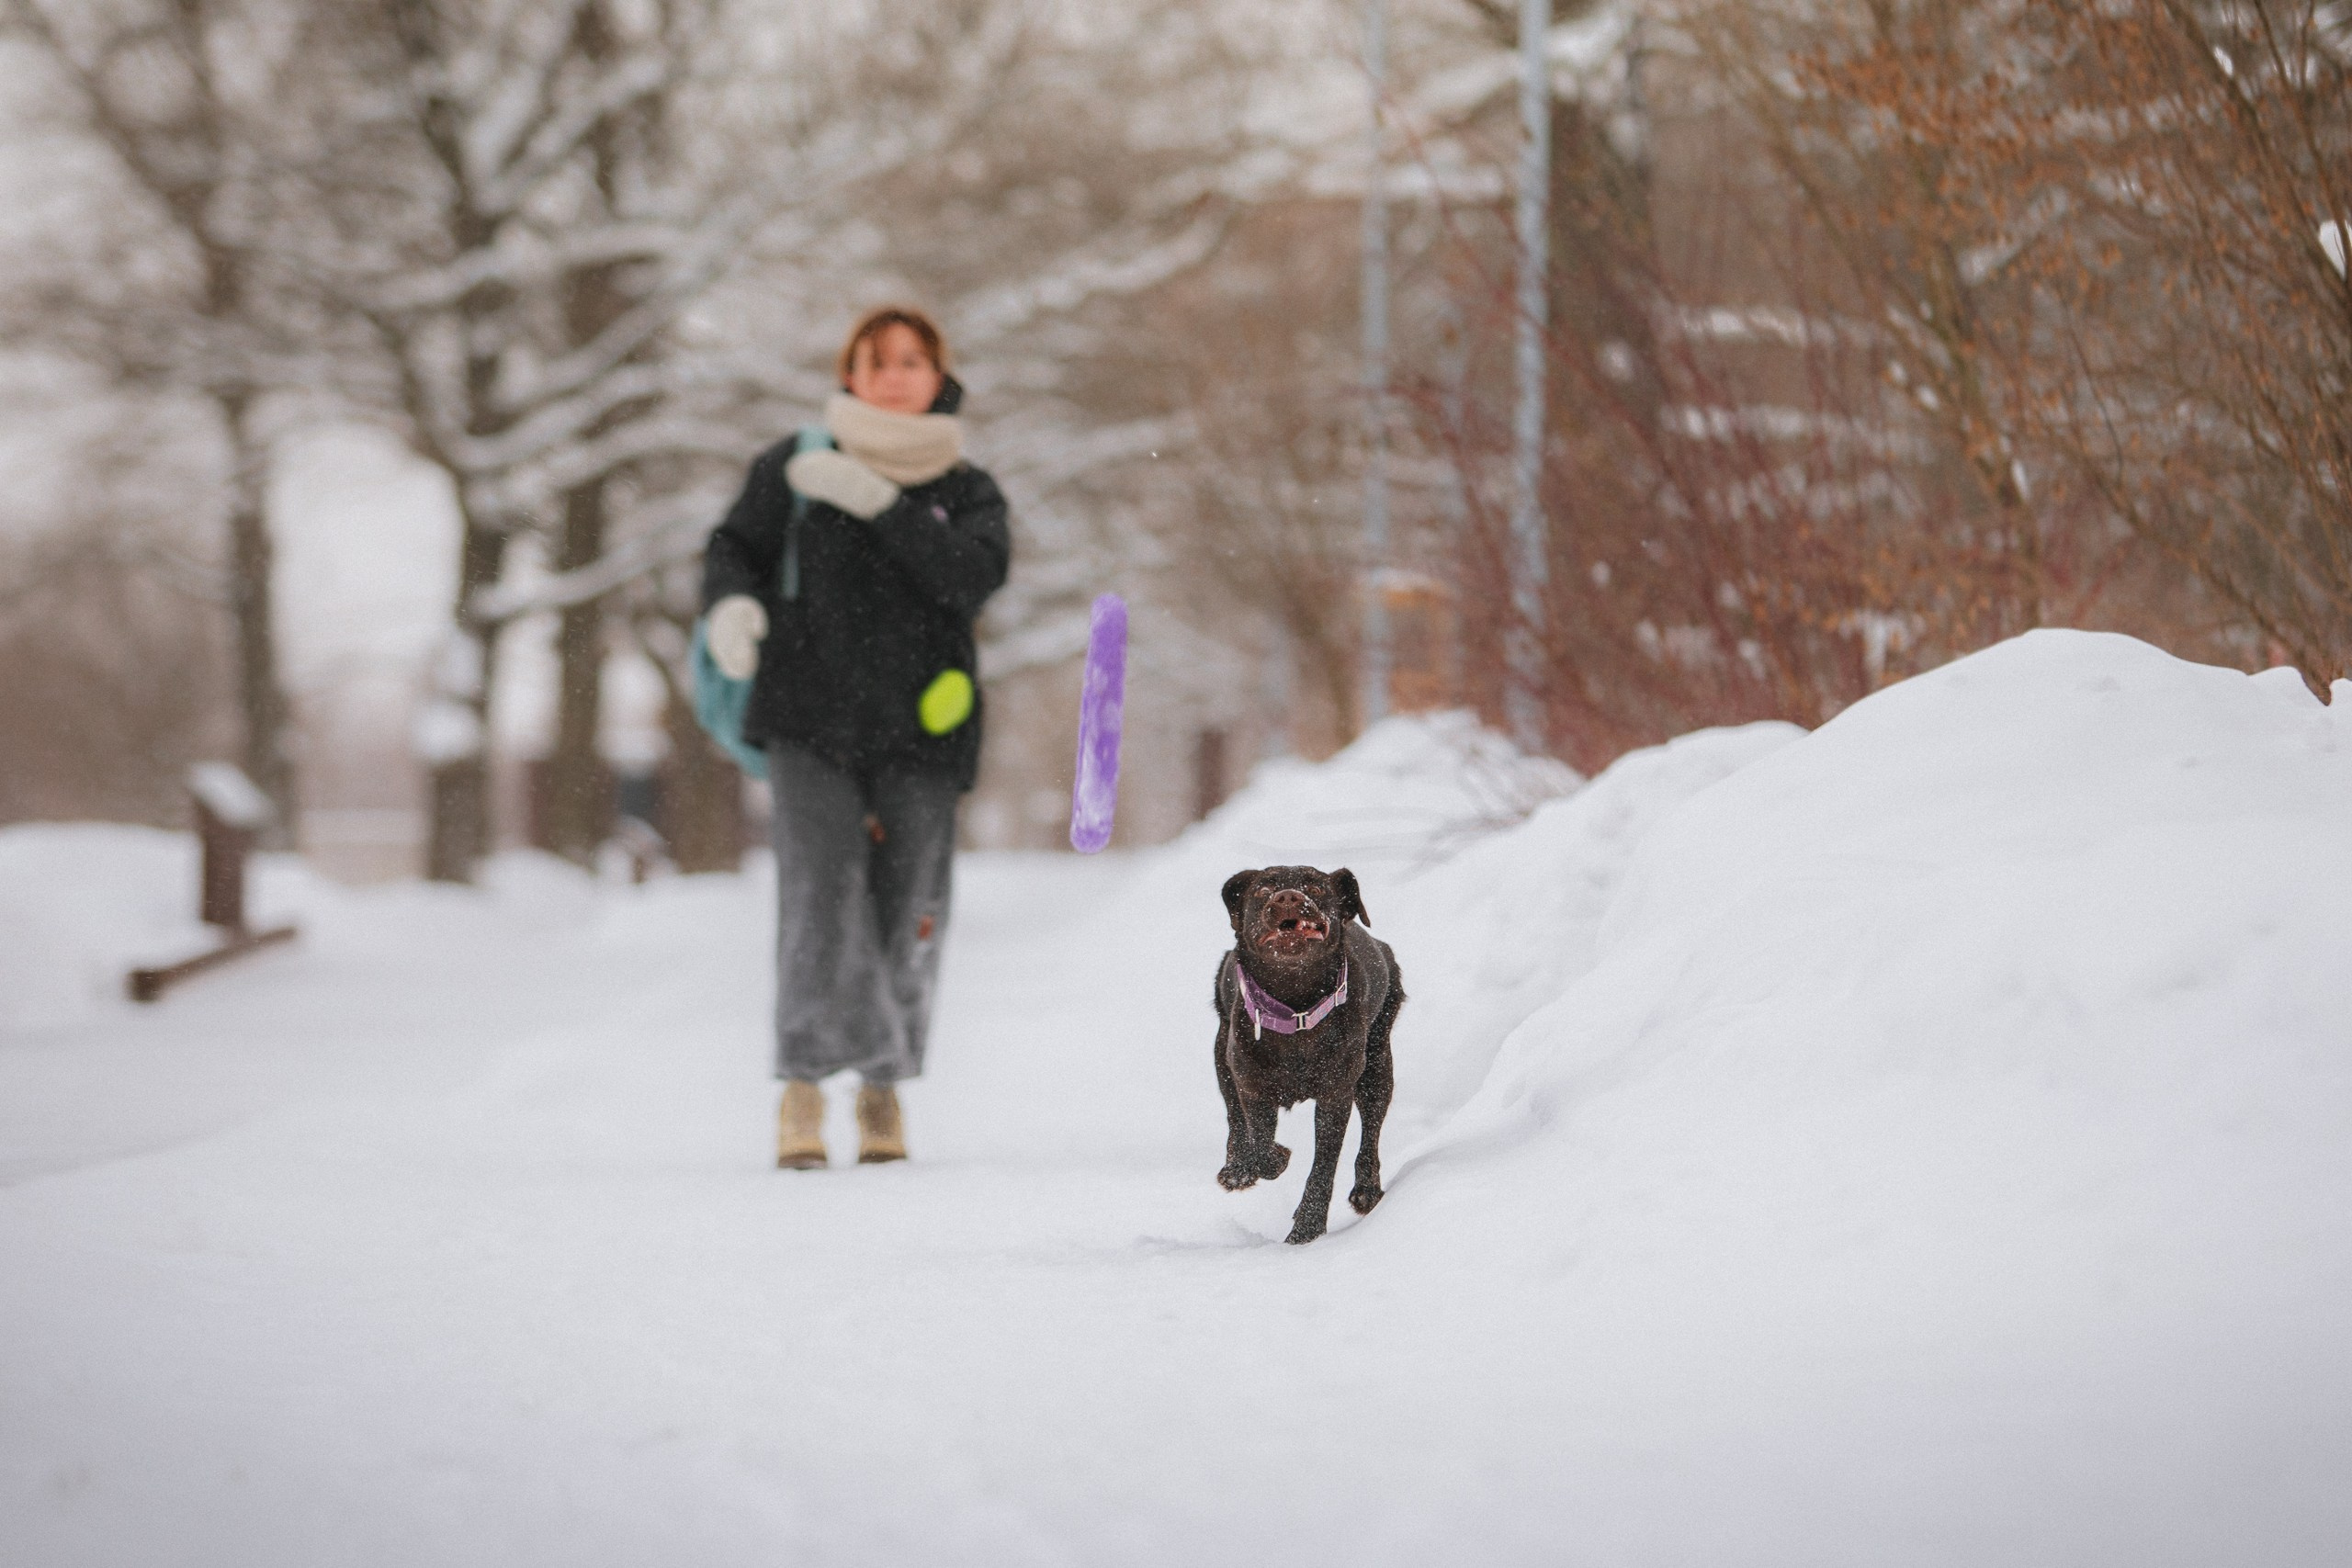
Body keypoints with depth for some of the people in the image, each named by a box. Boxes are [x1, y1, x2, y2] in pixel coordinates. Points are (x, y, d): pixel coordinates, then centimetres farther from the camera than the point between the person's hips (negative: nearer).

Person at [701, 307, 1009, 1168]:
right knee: (821, 895, -15)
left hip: (920, 728, 1)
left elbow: (973, 574, -9)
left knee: (906, 911, 2)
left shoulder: (967, 491, 8)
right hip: (811, 717, -1)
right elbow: (736, 546, 12)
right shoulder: (794, 467, 8)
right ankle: (804, 1084, -12)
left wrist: (882, 504, -18)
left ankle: (885, 1082, 20)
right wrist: (732, 604, -10)